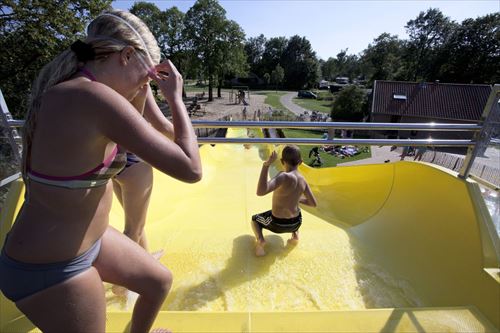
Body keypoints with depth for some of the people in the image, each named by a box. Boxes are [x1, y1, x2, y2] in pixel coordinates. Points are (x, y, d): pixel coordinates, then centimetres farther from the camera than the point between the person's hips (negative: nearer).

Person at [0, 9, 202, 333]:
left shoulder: (70, 91, 1)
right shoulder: (96, 97, -28)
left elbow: (132, 144, 14)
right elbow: (190, 169, -29)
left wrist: (140, 98, 6)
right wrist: (175, 97, -17)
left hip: (85, 239, 9)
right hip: (50, 269, -8)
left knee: (160, 281, 24)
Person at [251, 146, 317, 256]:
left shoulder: (284, 176, -30)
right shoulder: (302, 180, -9)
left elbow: (260, 192, -43)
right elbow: (313, 203, 1)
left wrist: (266, 165, -43)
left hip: (278, 224, -5)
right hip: (296, 223, 5)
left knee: (254, 219, 24)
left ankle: (260, 239, -3)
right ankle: (295, 234, 20)